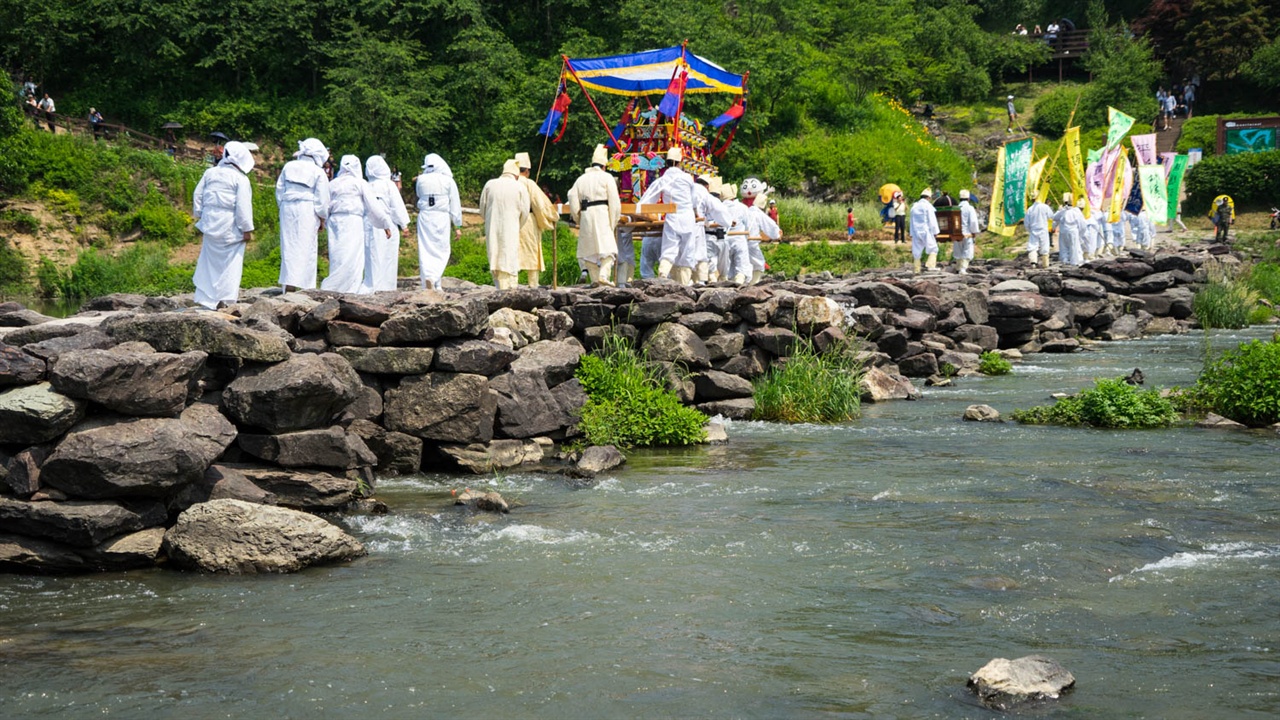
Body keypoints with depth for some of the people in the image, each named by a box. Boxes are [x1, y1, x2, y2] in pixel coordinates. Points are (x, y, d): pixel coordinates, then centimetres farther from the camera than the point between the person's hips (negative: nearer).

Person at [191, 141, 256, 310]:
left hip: (211, 223, 5)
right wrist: (247, 229, -8)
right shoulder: (241, 179, -7)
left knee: (210, 260, 10)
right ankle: (227, 298, -1)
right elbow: (243, 206, -12)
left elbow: (198, 195, 12)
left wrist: (199, 216, 22)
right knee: (231, 261, 2)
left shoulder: (210, 173, 9)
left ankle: (205, 299, 9)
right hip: (230, 226, -5)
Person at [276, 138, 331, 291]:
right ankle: (302, 283, -4)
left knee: (289, 245, 7)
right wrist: (322, 218, 7)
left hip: (288, 209, 4)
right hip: (307, 211, -4)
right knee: (306, 247, 0)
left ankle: (288, 284, 2)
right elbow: (322, 199, -4)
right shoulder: (318, 172, -4)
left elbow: (279, 189, 12)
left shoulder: (289, 167, 7)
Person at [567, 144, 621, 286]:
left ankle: (594, 278, 9)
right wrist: (613, 223, 1)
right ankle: (604, 274, -23)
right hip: (602, 215, -4)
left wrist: (579, 220, 17)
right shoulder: (607, 178, 0)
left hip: (585, 216, 4)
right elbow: (614, 203, -5)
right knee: (607, 246, -5)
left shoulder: (580, 179, 12)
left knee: (588, 248, 11)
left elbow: (573, 203, 8)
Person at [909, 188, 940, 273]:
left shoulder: (914, 206, 15)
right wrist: (935, 232, -4)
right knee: (933, 249, 0)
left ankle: (916, 269, 5)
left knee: (916, 251, 6)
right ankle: (930, 265, -16)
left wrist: (912, 234, 20)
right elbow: (932, 221, -9)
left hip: (916, 232, 6)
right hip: (926, 231, -6)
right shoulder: (928, 206, -6)